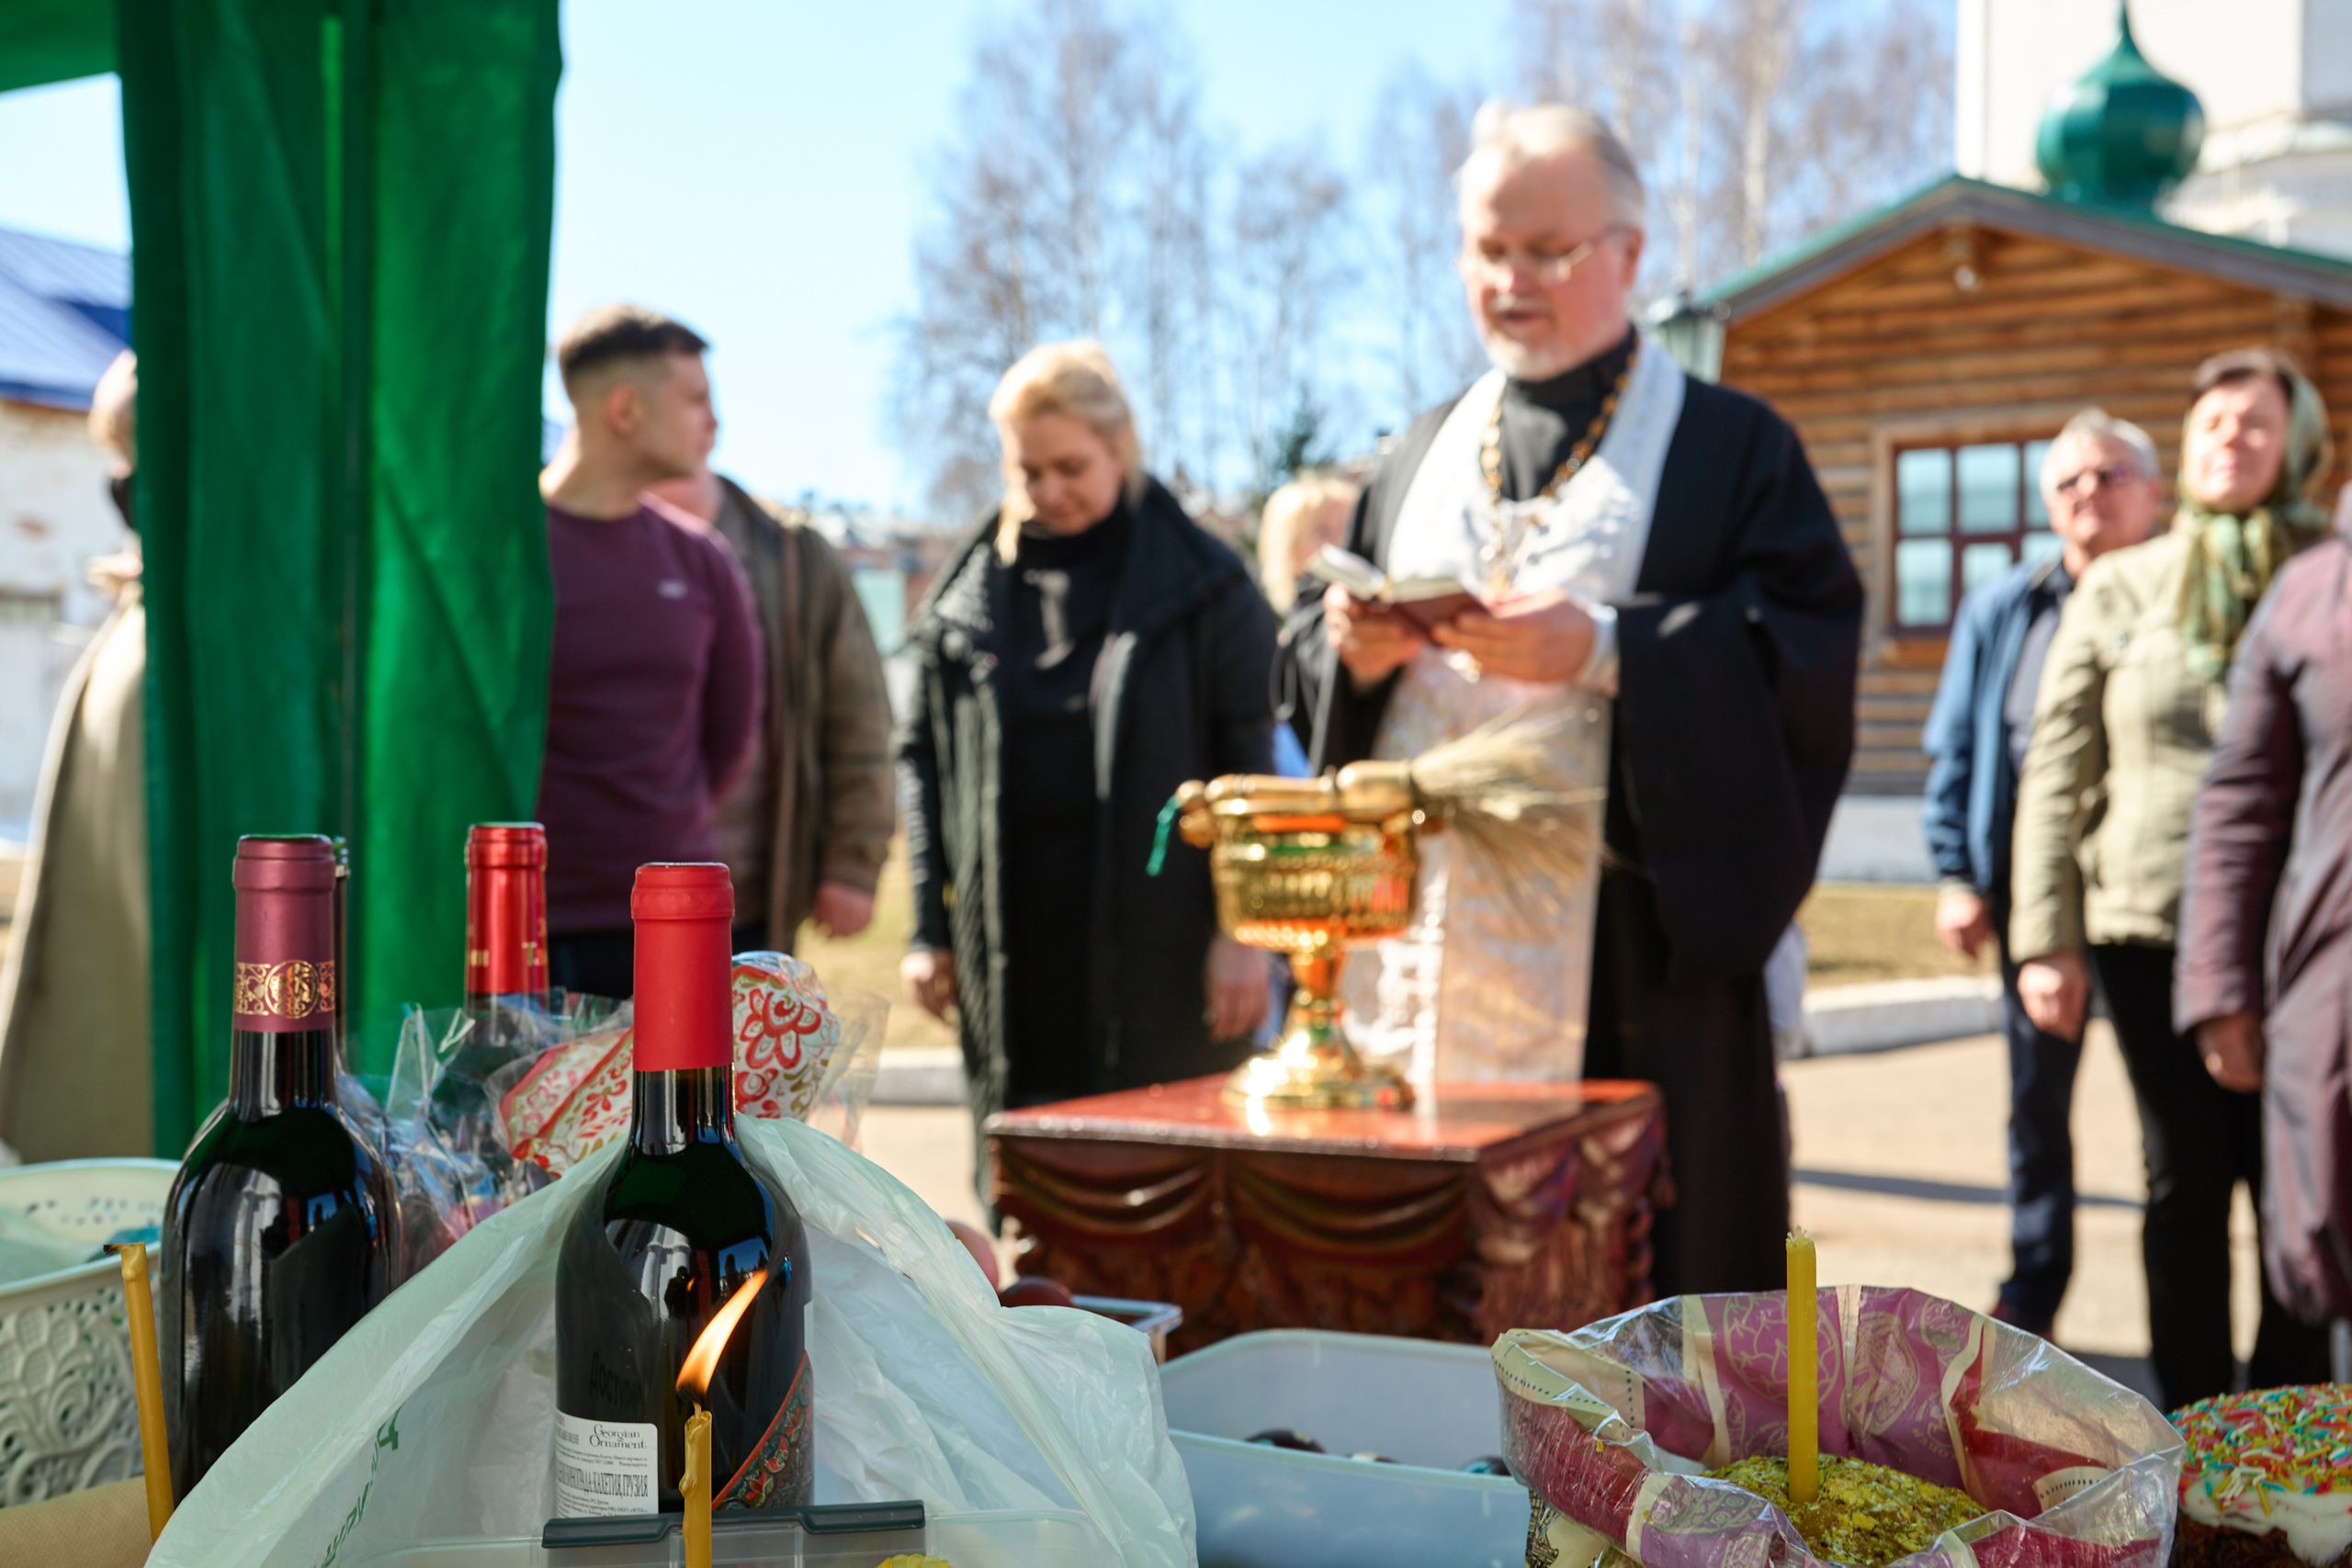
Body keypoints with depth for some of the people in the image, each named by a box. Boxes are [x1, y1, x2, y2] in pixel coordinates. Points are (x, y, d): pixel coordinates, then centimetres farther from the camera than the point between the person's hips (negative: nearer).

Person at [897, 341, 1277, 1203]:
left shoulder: (1203, 586, 2)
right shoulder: (967, 592, 10)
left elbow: (1251, 761, 1)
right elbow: (920, 758, 13)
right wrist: (929, 929, 7)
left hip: (1161, 953, -3)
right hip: (1012, 961, 3)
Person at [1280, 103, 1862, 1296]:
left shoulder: (1732, 448, 4)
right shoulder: (1422, 457, 18)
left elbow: (1807, 657, -8)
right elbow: (1313, 674, 18)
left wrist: (1604, 650, -18)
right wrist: (1353, 651, -4)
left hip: (1631, 968, -4)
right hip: (1420, 959, 4)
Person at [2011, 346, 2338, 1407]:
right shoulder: (2119, 588, 9)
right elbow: (2056, 772, 7)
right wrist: (2046, 938, 1)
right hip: (2151, 927, 1)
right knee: (2184, 1179, 6)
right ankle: (2192, 1425, 17)